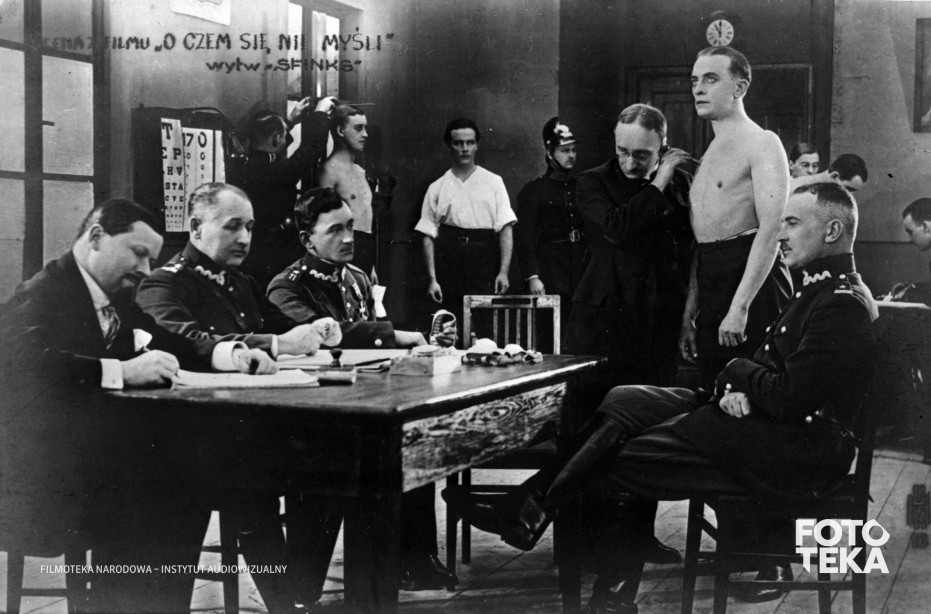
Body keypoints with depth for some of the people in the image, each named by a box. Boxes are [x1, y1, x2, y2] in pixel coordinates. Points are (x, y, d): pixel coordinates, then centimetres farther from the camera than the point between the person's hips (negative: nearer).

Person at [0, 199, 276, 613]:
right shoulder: (42, 295, -13)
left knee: (183, 488, -10)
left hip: (91, 461, 8)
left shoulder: (116, 298, 12)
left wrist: (231, 353, -3)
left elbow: (169, 345, 15)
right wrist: (122, 371, -37)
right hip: (39, 481, -8)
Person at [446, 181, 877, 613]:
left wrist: (736, 372, -6)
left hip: (793, 455, -10)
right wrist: (739, 389, -4)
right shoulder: (819, 287, 15)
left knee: (625, 461, -14)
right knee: (625, 403, -1)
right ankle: (530, 509, -5)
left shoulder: (841, 305, -19)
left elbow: (788, 398, -25)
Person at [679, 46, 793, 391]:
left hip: (752, 279, -8)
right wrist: (689, 314, 14)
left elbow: (770, 230, -16)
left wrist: (739, 307, -23)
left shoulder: (761, 143, -6)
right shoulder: (709, 155, 20)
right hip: (709, 285, 8)